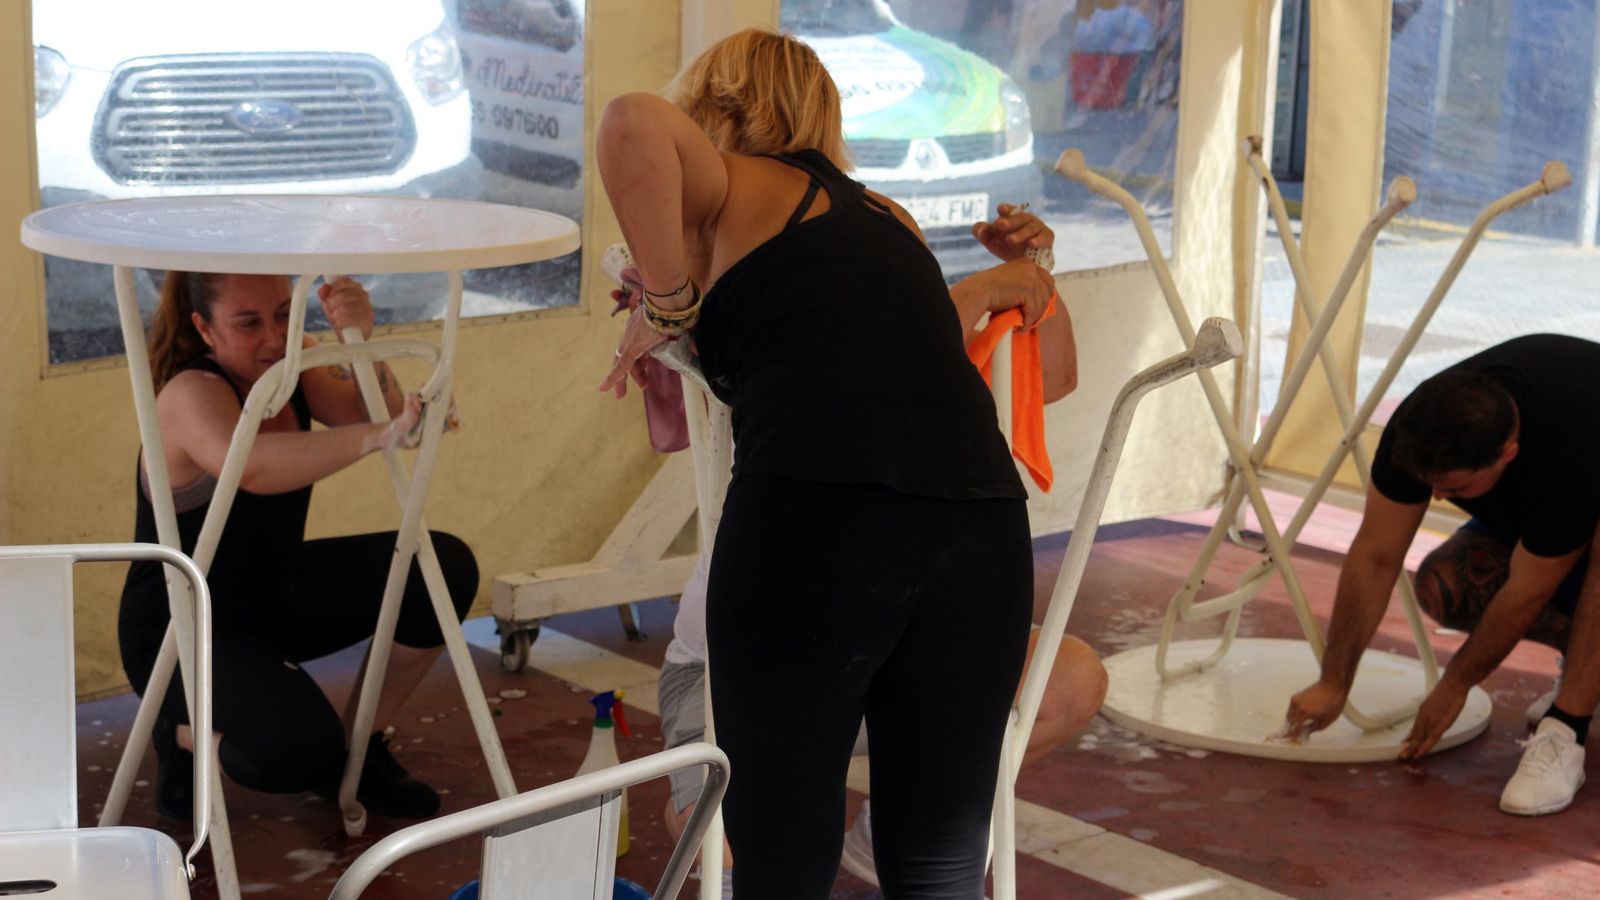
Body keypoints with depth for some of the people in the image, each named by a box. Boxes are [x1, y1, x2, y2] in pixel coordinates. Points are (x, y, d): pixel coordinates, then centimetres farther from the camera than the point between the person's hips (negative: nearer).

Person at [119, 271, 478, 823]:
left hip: (277, 592, 8)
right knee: (301, 749, -32)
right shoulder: (191, 395, -26)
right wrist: (376, 438, -57)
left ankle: (359, 751, 8)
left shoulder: (293, 363, -4)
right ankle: (183, 731, 3)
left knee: (446, 567, -7)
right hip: (181, 631, -8)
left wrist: (362, 341, -35)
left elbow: (380, 416, -17)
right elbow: (252, 467, -48)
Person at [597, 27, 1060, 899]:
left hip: (814, 522, -5)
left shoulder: (730, 186, 14)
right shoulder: (884, 216, 30)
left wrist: (665, 301, 2)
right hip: (981, 523, 6)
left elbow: (633, 121, -7)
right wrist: (990, 286, 60)